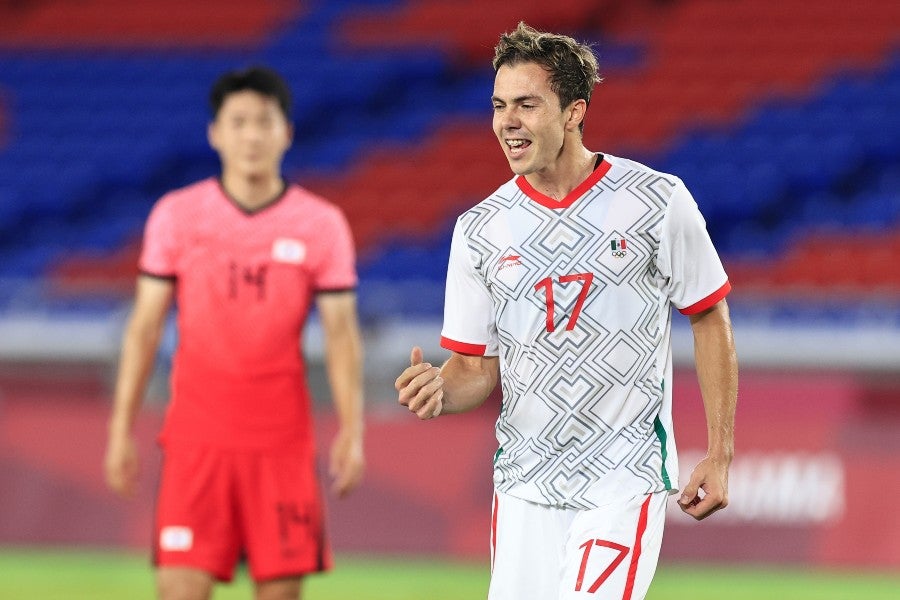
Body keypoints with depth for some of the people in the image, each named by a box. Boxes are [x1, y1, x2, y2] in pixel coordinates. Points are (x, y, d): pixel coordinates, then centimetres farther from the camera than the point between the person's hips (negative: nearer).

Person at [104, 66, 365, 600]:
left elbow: (342, 335, 3)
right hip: (196, 432, 0)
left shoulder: (322, 224, 2)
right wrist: (122, 428, 3)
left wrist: (352, 431, -7)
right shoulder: (176, 215, 3)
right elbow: (144, 327, 6)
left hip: (282, 438, 0)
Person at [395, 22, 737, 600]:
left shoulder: (656, 201, -5)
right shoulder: (480, 229, 3)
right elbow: (478, 368, 8)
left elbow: (710, 319, 3)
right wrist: (438, 389, -16)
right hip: (525, 486, 4)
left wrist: (720, 454, 0)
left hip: (625, 481, -4)